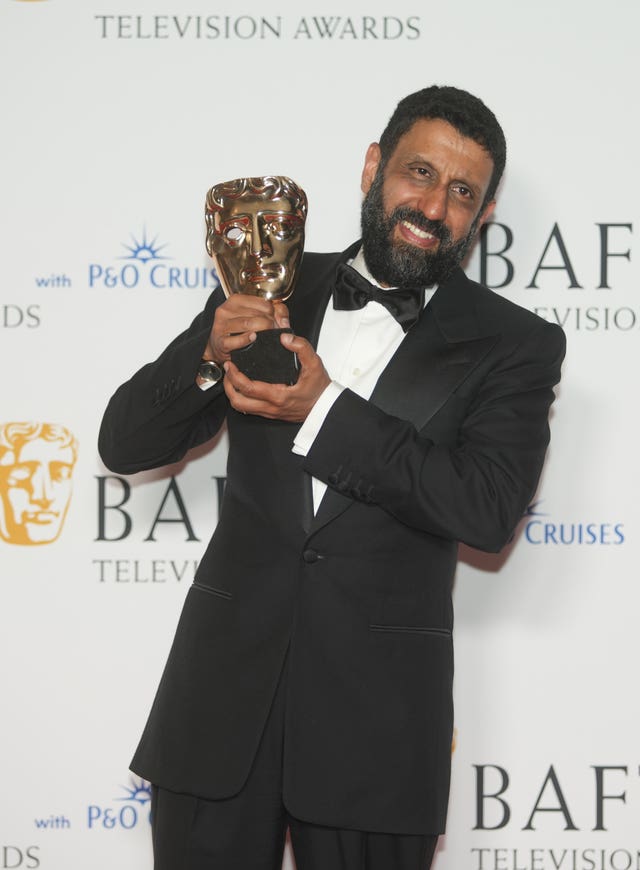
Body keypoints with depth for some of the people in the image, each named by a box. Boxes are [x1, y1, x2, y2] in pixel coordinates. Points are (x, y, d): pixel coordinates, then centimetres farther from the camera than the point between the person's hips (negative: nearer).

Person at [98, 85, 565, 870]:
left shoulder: (513, 346, 1)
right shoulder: (270, 290, 8)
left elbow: (488, 511, -14)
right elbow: (124, 444, 6)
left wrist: (327, 410, -18)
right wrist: (209, 356, -13)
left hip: (375, 716, -2)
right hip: (225, 687, 2)